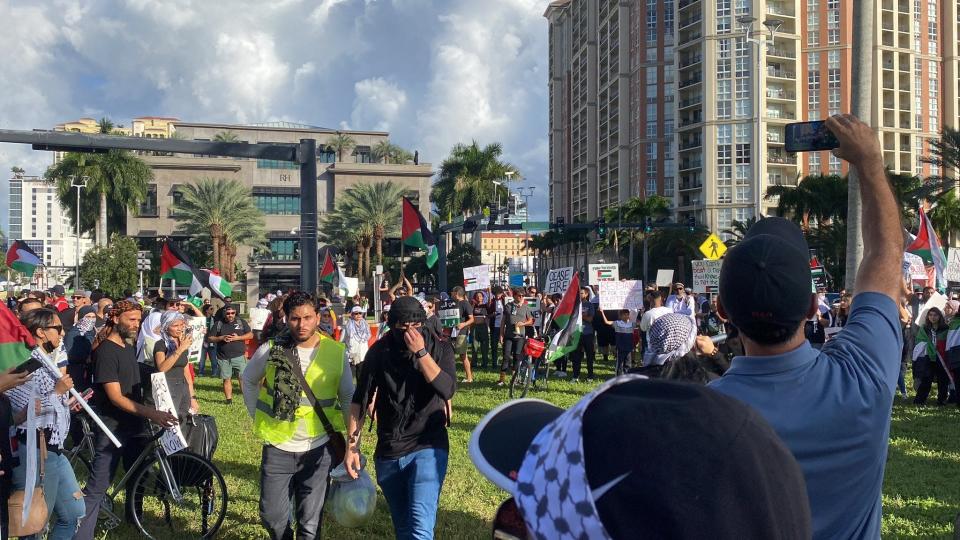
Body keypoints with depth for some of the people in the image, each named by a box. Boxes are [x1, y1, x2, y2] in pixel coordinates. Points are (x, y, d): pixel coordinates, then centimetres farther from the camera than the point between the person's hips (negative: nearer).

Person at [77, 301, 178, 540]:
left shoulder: (130, 347, 10)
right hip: (112, 429, -9)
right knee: (97, 487, -7)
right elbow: (116, 397, -22)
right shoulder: (106, 351, -16)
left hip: (134, 426, 9)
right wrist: (151, 413, -29)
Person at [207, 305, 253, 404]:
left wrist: (238, 337, -10)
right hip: (223, 357, 1)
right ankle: (228, 399, 14)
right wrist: (221, 338, -11)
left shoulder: (241, 322, 6)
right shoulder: (218, 324, 6)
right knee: (227, 379, 6)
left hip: (239, 356, -1)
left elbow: (250, 334, 4)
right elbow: (210, 338, 6)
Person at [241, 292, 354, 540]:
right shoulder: (270, 350, -7)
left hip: (319, 450, 0)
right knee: (272, 517, 9)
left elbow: (348, 398, 3)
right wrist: (259, 418, 6)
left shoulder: (336, 352, -7)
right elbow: (248, 380, 12)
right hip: (278, 448, 1)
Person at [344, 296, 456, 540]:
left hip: (427, 448, -3)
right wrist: (352, 445, 1)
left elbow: (448, 390, -20)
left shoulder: (439, 348, -5)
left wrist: (421, 352, -23)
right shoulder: (379, 352, -2)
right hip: (388, 453, 3)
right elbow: (360, 400, 4)